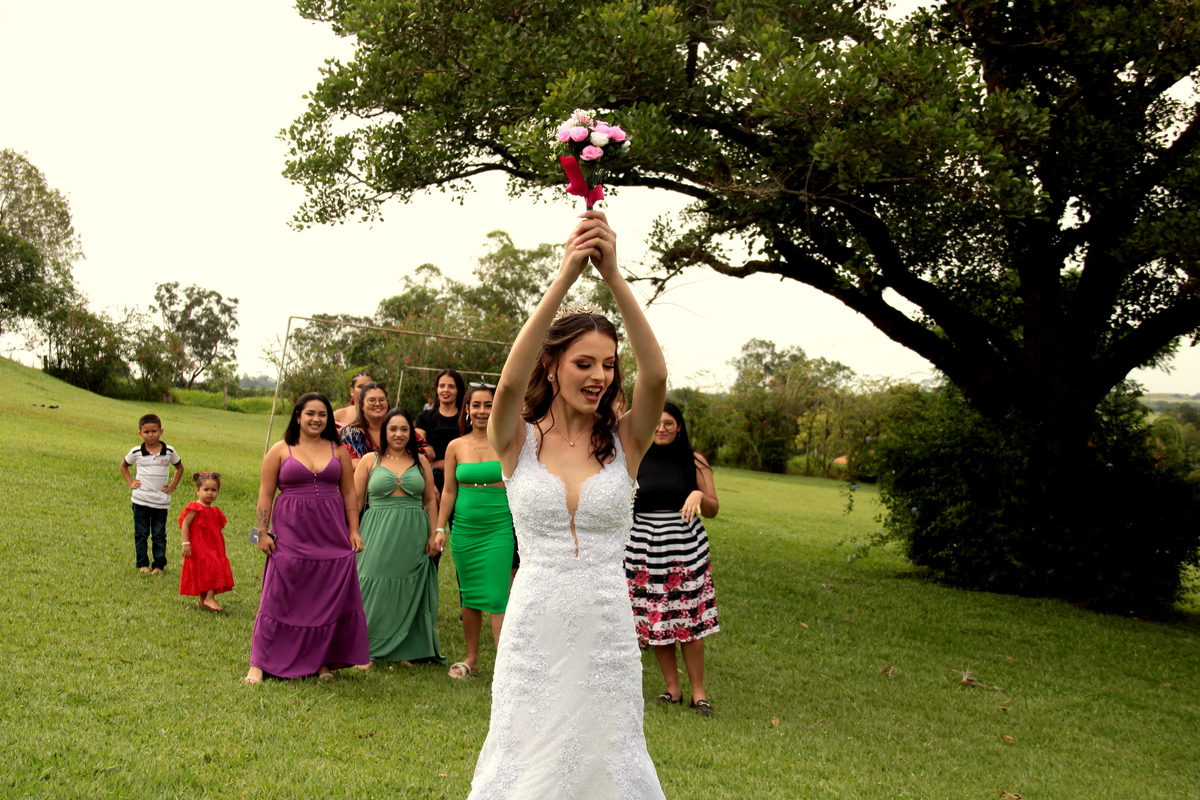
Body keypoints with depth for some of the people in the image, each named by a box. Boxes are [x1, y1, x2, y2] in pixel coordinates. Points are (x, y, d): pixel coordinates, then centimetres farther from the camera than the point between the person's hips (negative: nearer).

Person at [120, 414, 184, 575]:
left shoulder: (169, 452, -1)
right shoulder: (136, 452, -2)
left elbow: (179, 468, 15)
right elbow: (123, 466, 17)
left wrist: (172, 486, 6)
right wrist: (130, 483, 4)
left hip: (161, 501, 0)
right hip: (140, 500, 0)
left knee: (159, 535, 5)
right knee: (141, 534, 7)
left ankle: (159, 565, 12)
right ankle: (142, 563, 17)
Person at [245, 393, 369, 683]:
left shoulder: (338, 451, 9)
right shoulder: (280, 451, 3)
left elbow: (349, 493, 11)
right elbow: (265, 495, 1)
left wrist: (354, 530, 5)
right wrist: (262, 533, -5)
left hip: (332, 536, 2)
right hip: (291, 534, -2)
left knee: (329, 599, 3)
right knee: (280, 599, -2)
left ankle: (322, 660, 15)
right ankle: (259, 663, 4)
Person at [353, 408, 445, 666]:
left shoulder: (420, 461, 9)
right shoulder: (370, 460, 4)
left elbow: (430, 501, 12)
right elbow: (355, 500, 5)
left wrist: (434, 534, 4)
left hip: (413, 537, 2)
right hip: (378, 535, -2)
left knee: (408, 593, 5)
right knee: (374, 590, -2)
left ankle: (405, 650, 14)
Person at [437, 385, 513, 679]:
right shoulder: (456, 446, 5)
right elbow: (448, 491, 10)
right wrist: (440, 528, 6)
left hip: (499, 525, -3)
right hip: (465, 527, 3)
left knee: (496, 596, -8)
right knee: (469, 595, 11)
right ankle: (471, 658, 24)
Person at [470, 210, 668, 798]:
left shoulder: (624, 442, 0)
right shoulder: (520, 441, -2)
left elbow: (656, 375, -17)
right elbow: (511, 381, -23)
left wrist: (613, 274, -25)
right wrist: (565, 275, -29)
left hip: (607, 631, 1)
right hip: (534, 627, -1)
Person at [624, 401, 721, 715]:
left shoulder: (694, 461, 2)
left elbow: (713, 509, 4)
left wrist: (699, 495, -17)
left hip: (686, 545, -1)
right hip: (644, 546, 2)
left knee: (689, 620, -2)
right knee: (653, 620, 4)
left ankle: (698, 692, 9)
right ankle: (672, 688, 18)